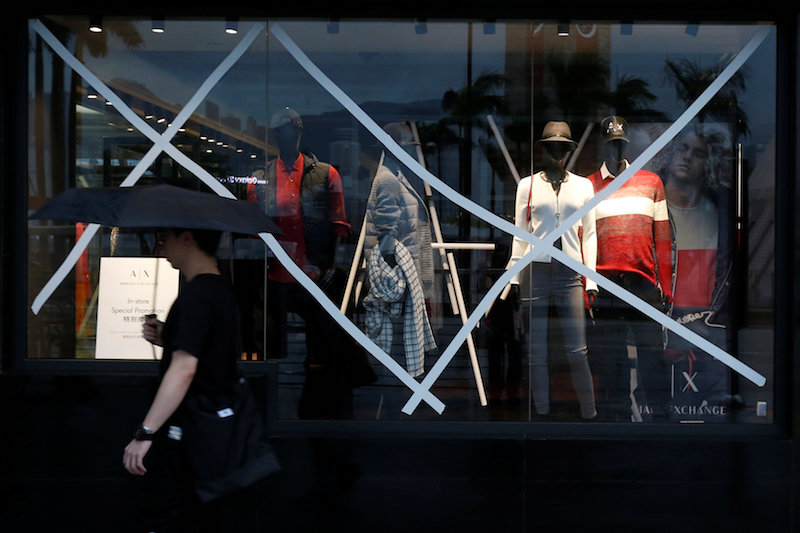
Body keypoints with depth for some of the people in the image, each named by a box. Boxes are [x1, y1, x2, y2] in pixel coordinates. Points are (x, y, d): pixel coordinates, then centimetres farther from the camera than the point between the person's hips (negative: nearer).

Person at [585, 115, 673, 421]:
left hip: (644, 281, 1)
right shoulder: (587, 187, 10)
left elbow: (662, 238, 12)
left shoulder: (651, 183, 14)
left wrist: (666, 286, 6)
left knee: (653, 357, -4)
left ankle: (659, 417, 4)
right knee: (610, 361, 2)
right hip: (604, 284, 0)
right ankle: (618, 418, 10)